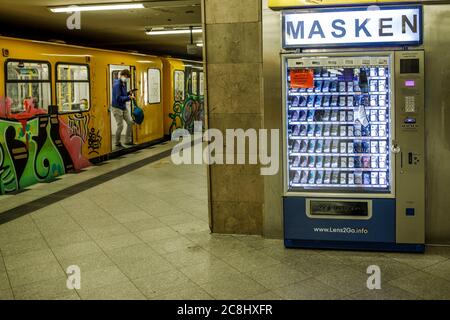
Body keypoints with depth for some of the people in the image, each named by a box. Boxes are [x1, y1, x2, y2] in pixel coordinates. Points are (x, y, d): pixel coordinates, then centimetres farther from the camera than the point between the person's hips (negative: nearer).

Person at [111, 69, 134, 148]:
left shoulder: (124, 84, 8)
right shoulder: (117, 84, -18)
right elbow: (118, 98, -25)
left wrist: (129, 93, -1)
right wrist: (129, 98, -26)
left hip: (123, 107, 9)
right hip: (117, 108, -9)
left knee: (130, 122, 4)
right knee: (120, 125, -5)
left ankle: (128, 141, 14)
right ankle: (117, 143, 10)